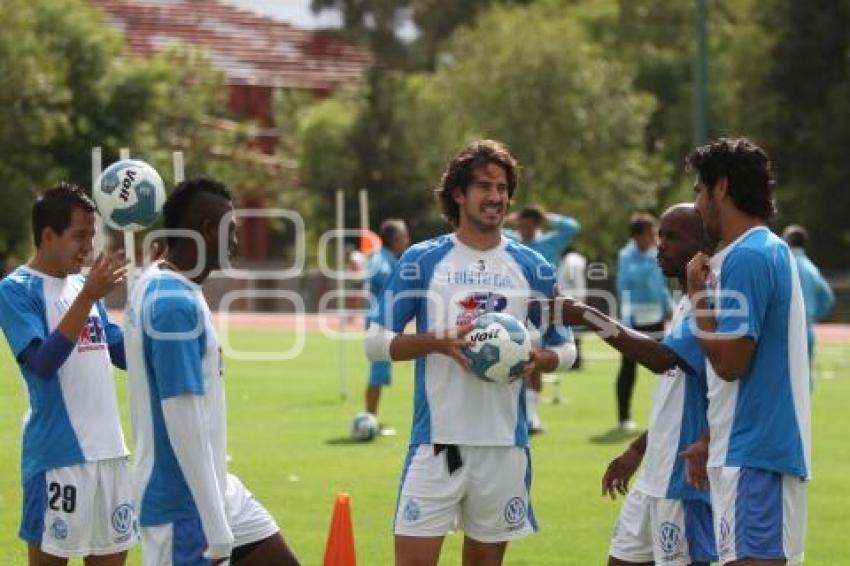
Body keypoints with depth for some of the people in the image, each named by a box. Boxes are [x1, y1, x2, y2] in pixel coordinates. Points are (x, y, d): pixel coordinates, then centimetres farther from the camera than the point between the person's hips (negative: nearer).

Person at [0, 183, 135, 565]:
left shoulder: (82, 285, 13)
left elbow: (126, 355, 16)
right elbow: (43, 363, -20)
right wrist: (88, 297, -25)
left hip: (109, 452, 7)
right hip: (57, 457, -7)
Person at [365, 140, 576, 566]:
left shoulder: (532, 268, 7)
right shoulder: (421, 261, 1)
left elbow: (565, 348, 14)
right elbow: (376, 342, 1)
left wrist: (539, 360, -9)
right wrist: (439, 342, -16)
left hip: (505, 444, 2)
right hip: (436, 439, -2)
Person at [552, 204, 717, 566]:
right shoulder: (685, 305, 16)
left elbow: (662, 358, -30)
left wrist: (587, 317, -27)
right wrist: (637, 451, 26)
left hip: (685, 477, -10)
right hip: (655, 474, 10)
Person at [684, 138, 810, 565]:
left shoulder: (745, 258, -15)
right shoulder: (772, 250, 17)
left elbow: (729, 362, -18)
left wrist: (697, 294, -7)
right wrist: (710, 442, 24)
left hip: (753, 454, -10)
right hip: (757, 448, 10)